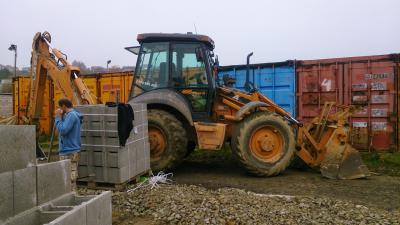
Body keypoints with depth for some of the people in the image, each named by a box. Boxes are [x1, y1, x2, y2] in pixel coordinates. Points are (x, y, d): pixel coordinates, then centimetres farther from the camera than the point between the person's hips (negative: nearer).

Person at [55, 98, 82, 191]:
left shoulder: (71, 115, -16)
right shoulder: (73, 115, 14)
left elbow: (63, 130, -23)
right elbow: (64, 129, 14)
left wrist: (58, 117, -13)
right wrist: (61, 117, 4)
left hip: (69, 151, -10)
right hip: (70, 150, 10)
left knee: (69, 176, -3)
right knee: (71, 175, 16)